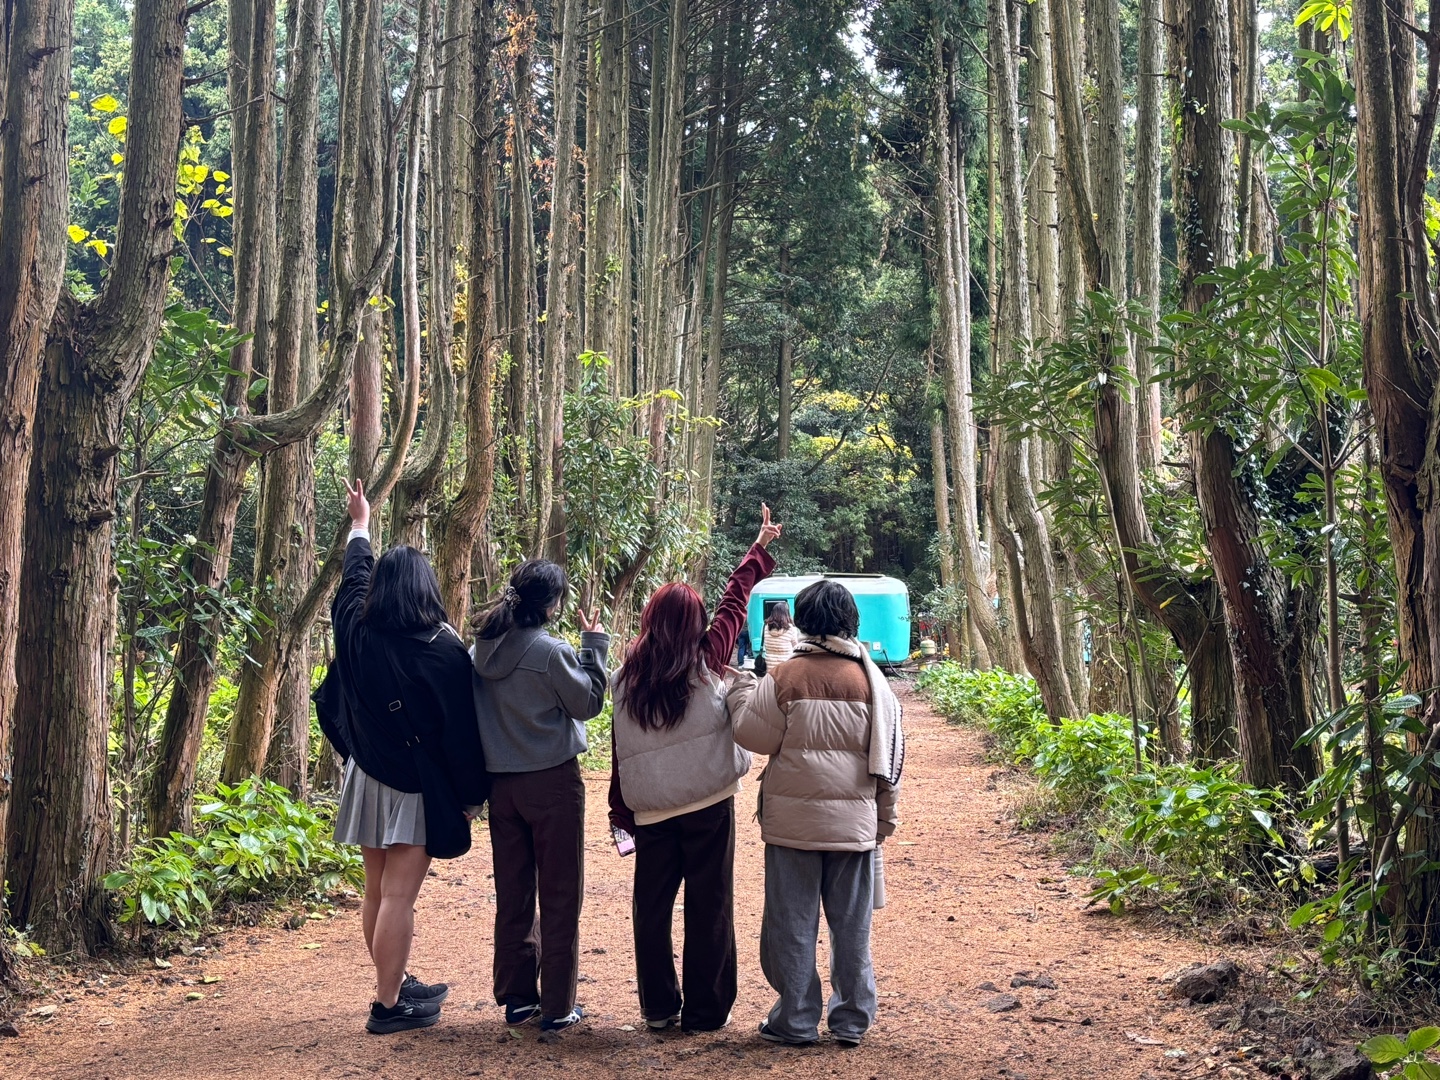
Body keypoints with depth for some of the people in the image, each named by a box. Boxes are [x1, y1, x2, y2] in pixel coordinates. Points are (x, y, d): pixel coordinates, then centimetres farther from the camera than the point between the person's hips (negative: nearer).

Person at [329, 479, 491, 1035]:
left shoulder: (356, 631, -2)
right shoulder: (442, 648, -15)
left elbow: (353, 577, 19)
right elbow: (460, 730, -13)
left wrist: (360, 523, 35)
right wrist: (471, 794, -3)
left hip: (367, 778, 6)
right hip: (417, 785, -6)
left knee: (377, 892, 15)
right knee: (397, 897, -4)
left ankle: (396, 984, 28)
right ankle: (389, 1005, 2)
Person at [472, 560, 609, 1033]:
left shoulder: (482, 648, 1)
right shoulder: (551, 651, -18)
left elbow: (478, 711, 8)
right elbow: (588, 703, -7)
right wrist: (594, 645, -2)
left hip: (501, 783, 6)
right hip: (552, 782, -6)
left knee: (512, 893, 15)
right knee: (559, 897, 5)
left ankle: (517, 997, 22)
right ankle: (557, 1007, 9)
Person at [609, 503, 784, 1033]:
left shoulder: (627, 677, 1)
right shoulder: (704, 661, -6)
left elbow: (621, 753, 3)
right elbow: (734, 602, 6)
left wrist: (621, 813, 11)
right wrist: (760, 548, 18)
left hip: (650, 810, 3)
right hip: (708, 805, -3)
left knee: (651, 908, 12)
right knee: (708, 909, 5)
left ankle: (658, 1008, 18)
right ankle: (706, 1010, 10)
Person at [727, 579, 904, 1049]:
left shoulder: (787, 677, -8)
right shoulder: (870, 679, 1)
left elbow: (754, 733, -4)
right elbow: (890, 754, 6)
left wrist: (743, 687, 11)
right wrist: (885, 815, 16)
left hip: (794, 819, -2)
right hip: (854, 822, 3)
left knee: (792, 922, 7)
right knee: (851, 923, 11)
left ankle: (797, 1021, 14)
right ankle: (851, 1020, 18)